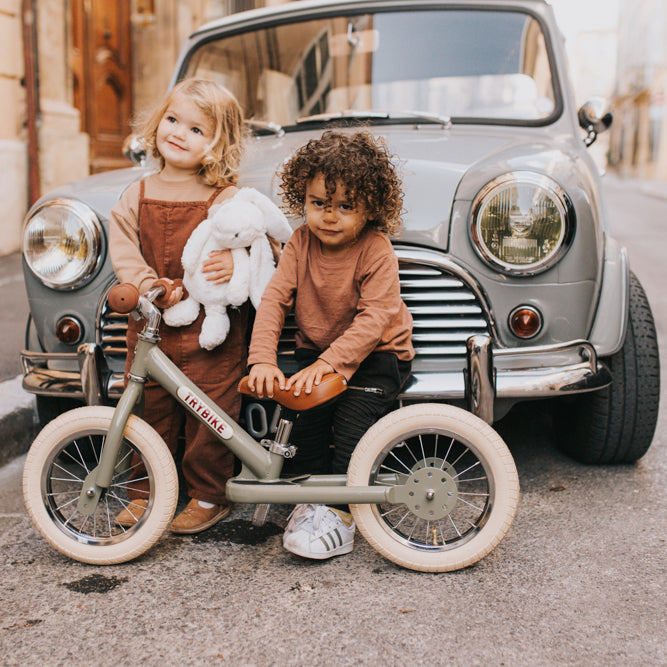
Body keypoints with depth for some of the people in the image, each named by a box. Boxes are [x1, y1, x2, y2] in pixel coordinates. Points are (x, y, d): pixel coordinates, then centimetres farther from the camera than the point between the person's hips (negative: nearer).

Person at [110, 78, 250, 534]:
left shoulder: (226, 199, -4)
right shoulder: (137, 196, 6)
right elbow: (122, 249, -2)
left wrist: (237, 265, -26)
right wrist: (149, 285, -19)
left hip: (211, 329, -3)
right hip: (149, 327, 4)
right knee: (148, 410, 12)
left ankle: (210, 496, 21)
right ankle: (145, 491, 29)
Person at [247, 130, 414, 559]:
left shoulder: (377, 252, -19)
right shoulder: (301, 243, -5)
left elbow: (375, 317, -26)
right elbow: (274, 299, -12)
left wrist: (329, 362, -35)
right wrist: (262, 360, -25)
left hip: (375, 355, -4)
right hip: (316, 349, 5)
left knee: (352, 418, -20)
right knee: (300, 412, -12)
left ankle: (341, 514, -10)